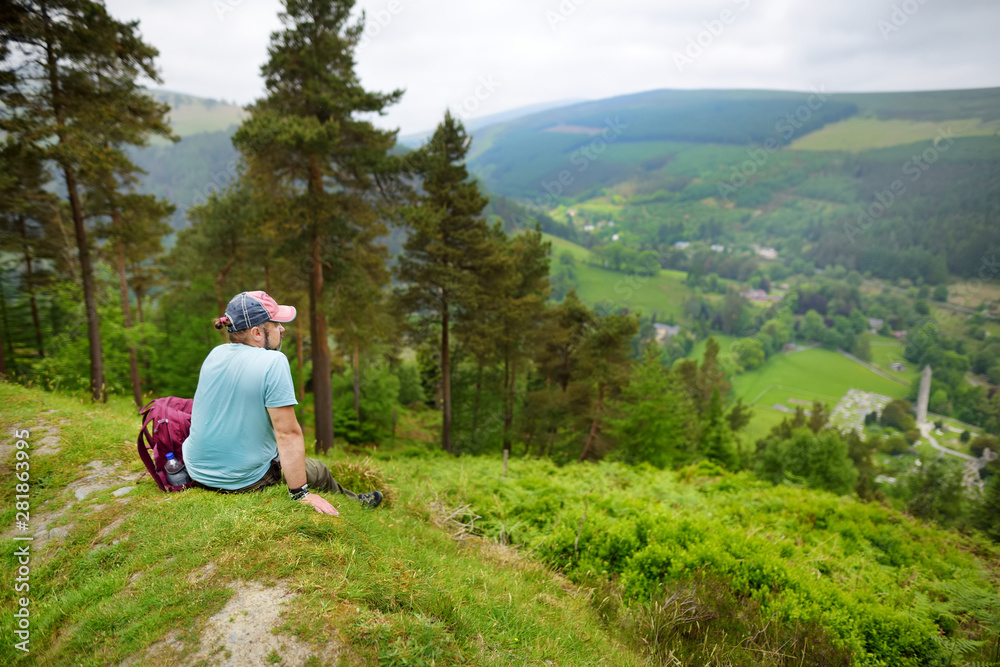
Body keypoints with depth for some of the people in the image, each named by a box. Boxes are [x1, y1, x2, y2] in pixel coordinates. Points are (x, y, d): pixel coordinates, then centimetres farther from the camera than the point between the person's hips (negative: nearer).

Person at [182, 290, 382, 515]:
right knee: (317, 471, 15)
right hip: (242, 480, -7)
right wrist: (300, 493, -18)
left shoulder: (215, 354, 0)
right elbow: (288, 433, -24)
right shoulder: (273, 362, -23)